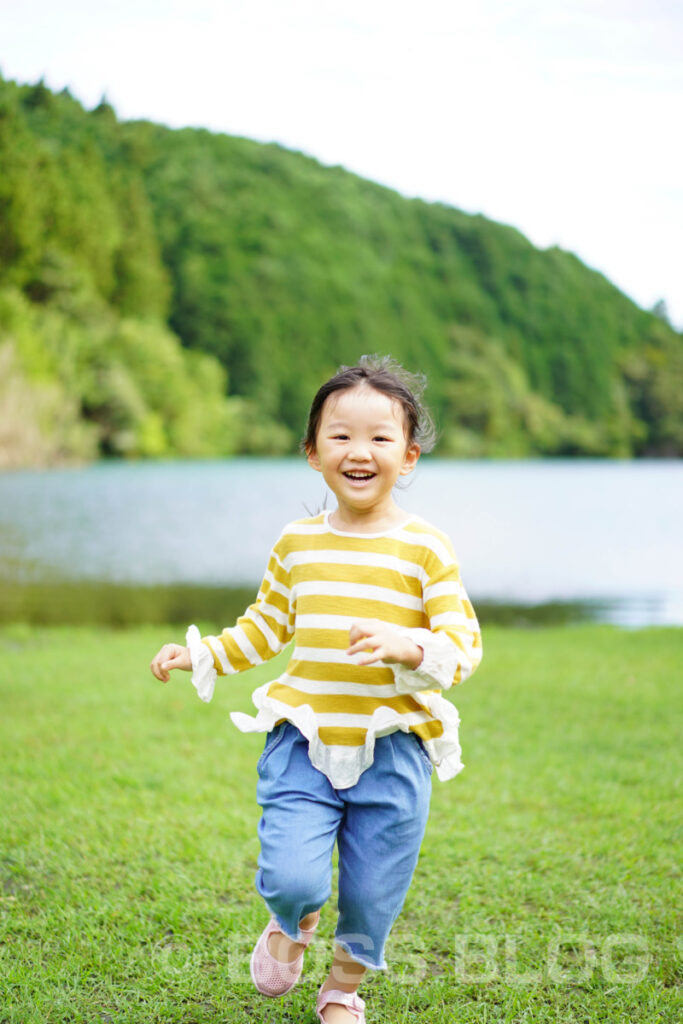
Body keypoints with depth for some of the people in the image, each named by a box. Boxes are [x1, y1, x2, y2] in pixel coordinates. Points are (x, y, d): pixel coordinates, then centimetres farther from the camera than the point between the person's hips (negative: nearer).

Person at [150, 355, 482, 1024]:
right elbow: (266, 626, 21)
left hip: (392, 748, -1)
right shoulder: (296, 543, 6)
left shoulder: (425, 548, -5)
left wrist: (407, 646, -26)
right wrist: (201, 655, 12)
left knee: (373, 894, 8)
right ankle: (292, 922, 26)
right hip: (305, 740, 1)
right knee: (291, 878, -13)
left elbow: (463, 643, -8)